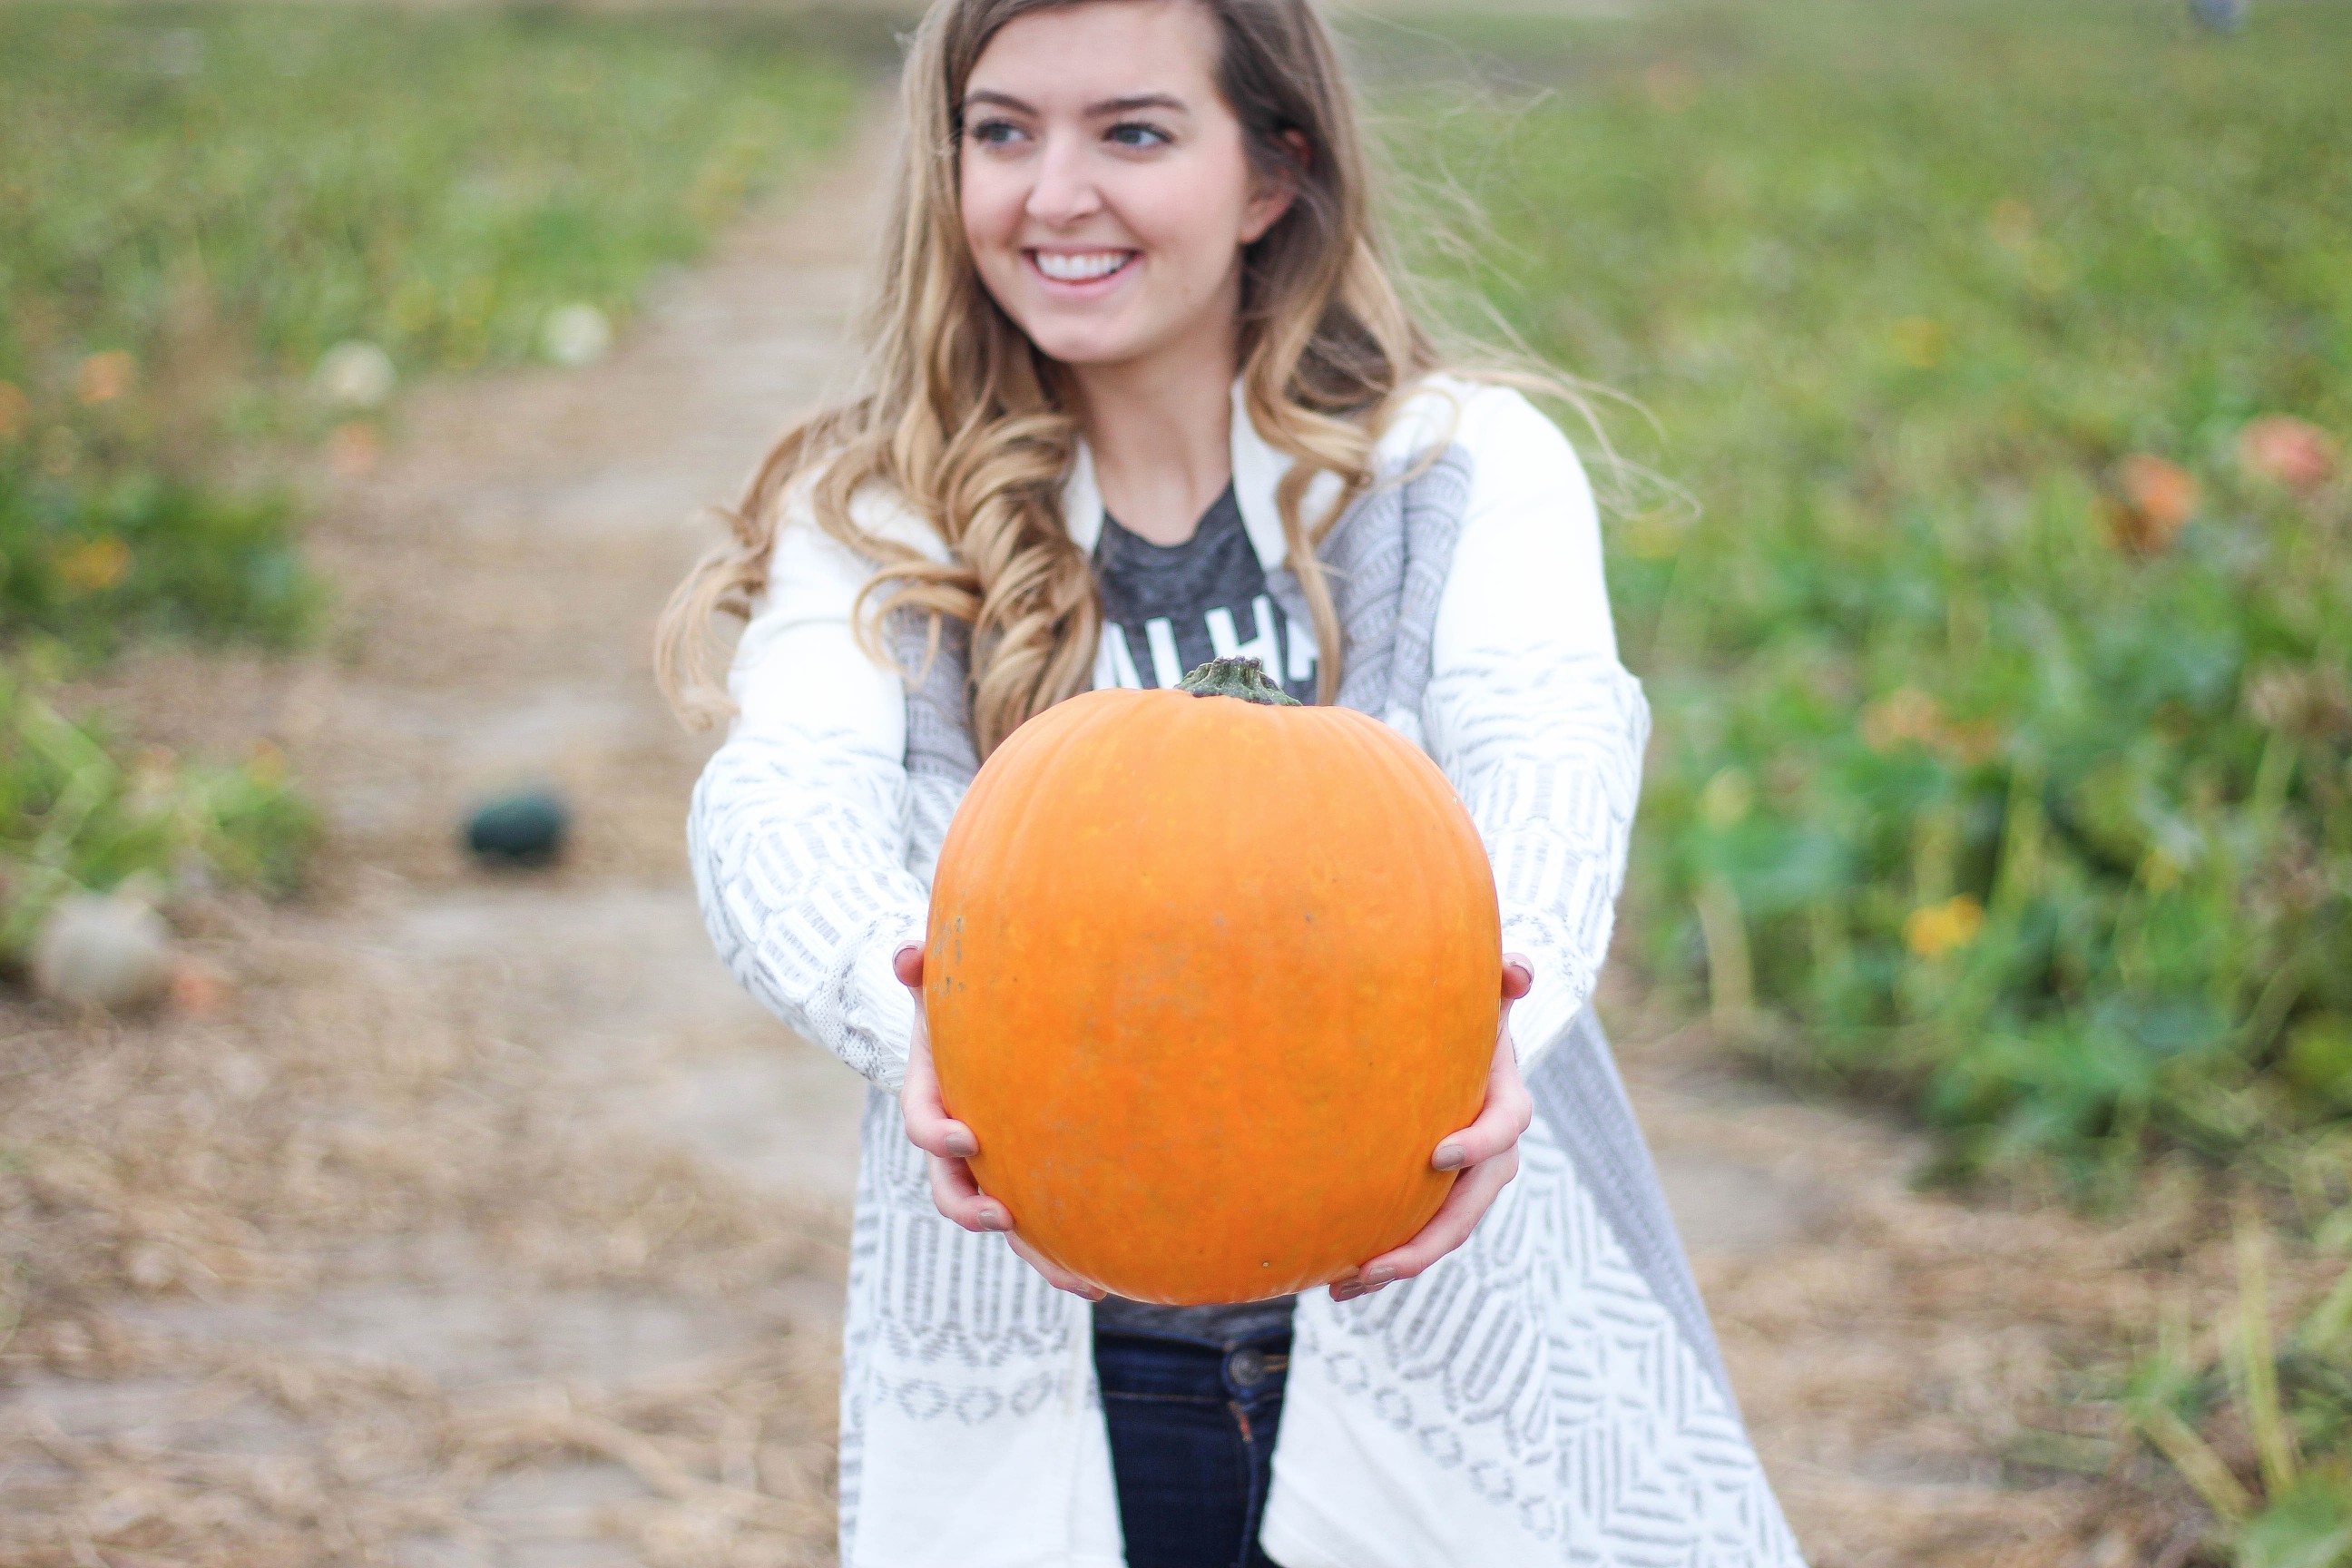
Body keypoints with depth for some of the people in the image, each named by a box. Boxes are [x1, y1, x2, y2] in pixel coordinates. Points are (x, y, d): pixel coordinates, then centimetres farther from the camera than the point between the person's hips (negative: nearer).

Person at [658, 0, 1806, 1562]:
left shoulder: (1472, 468, -1)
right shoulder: (873, 522, 2)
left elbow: (1552, 748, -21)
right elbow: (785, 800, -18)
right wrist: (908, 1013, -42)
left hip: (1458, 1372, -1)